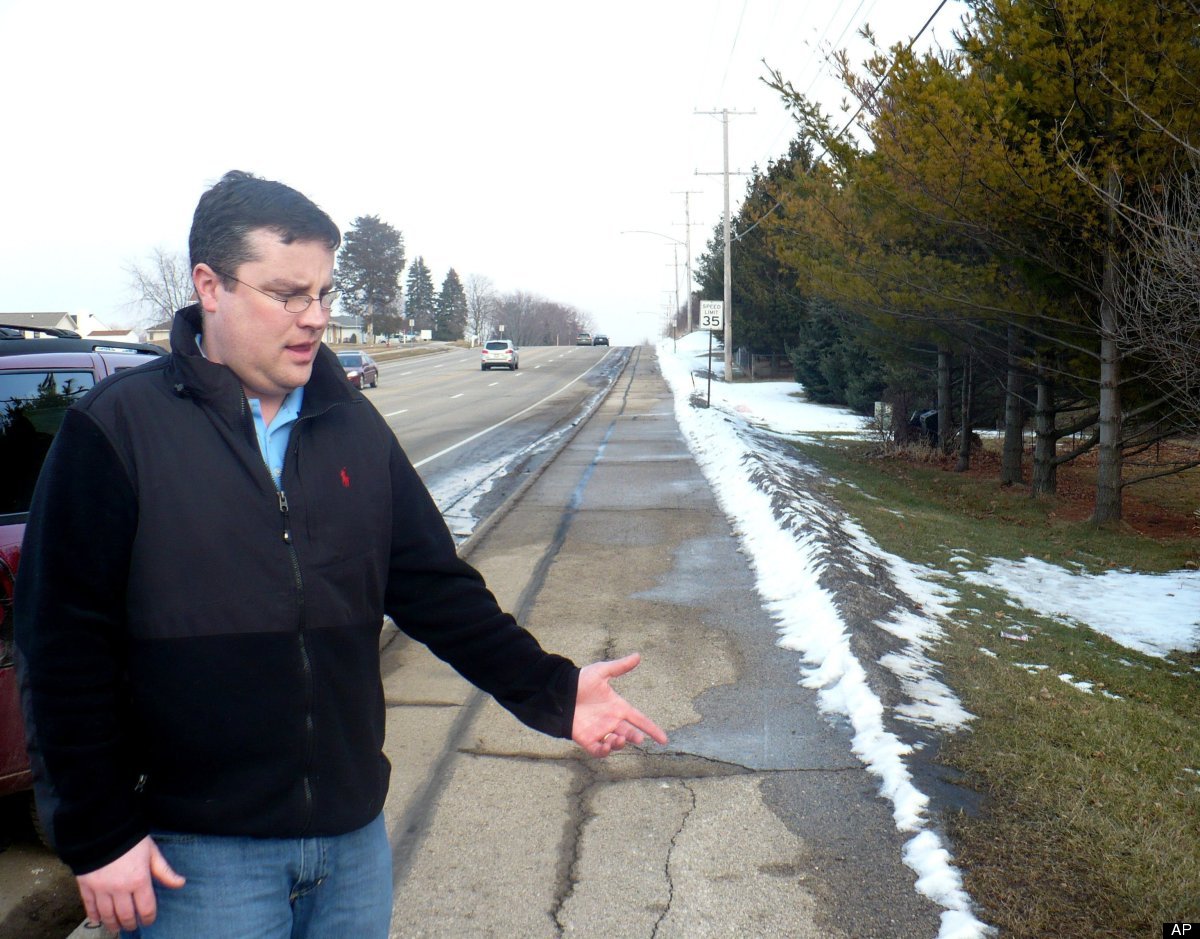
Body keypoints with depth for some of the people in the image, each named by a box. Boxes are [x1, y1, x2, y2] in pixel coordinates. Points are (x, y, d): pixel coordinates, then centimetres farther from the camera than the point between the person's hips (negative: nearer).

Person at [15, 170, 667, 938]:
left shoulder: (355, 427, 5)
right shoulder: (119, 428, -10)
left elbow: (438, 588, 5)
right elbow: (65, 647, -9)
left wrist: (550, 692, -6)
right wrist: (97, 835, -10)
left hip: (353, 837, 5)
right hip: (198, 853, -4)